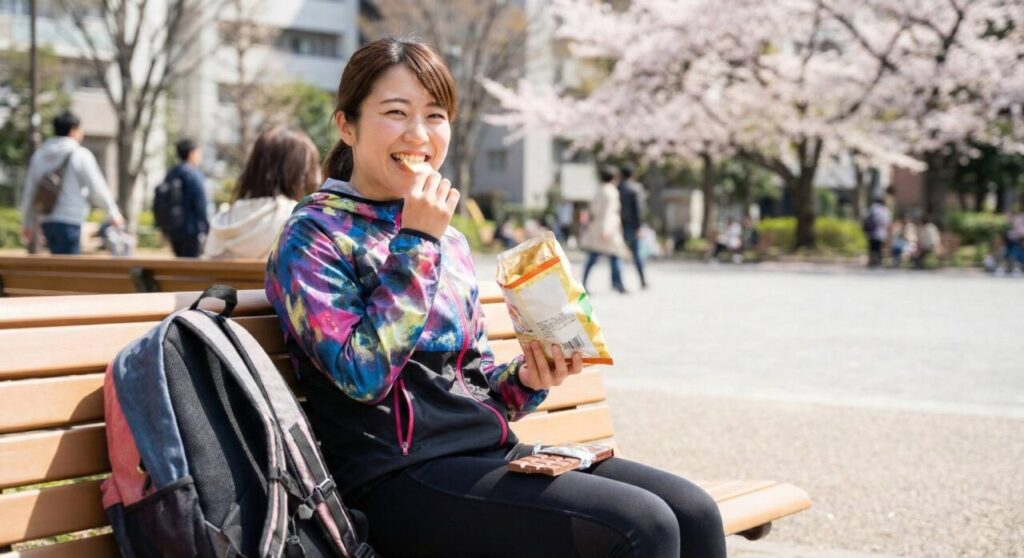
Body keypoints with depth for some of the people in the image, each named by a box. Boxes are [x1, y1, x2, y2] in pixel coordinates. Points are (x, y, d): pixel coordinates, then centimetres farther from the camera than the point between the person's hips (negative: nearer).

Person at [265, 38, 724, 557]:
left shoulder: (450, 241, 17)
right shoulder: (314, 235, -4)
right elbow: (364, 373, -17)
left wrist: (526, 379, 0)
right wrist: (416, 243, -13)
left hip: (488, 452, 7)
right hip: (403, 474, -7)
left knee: (693, 511, -7)